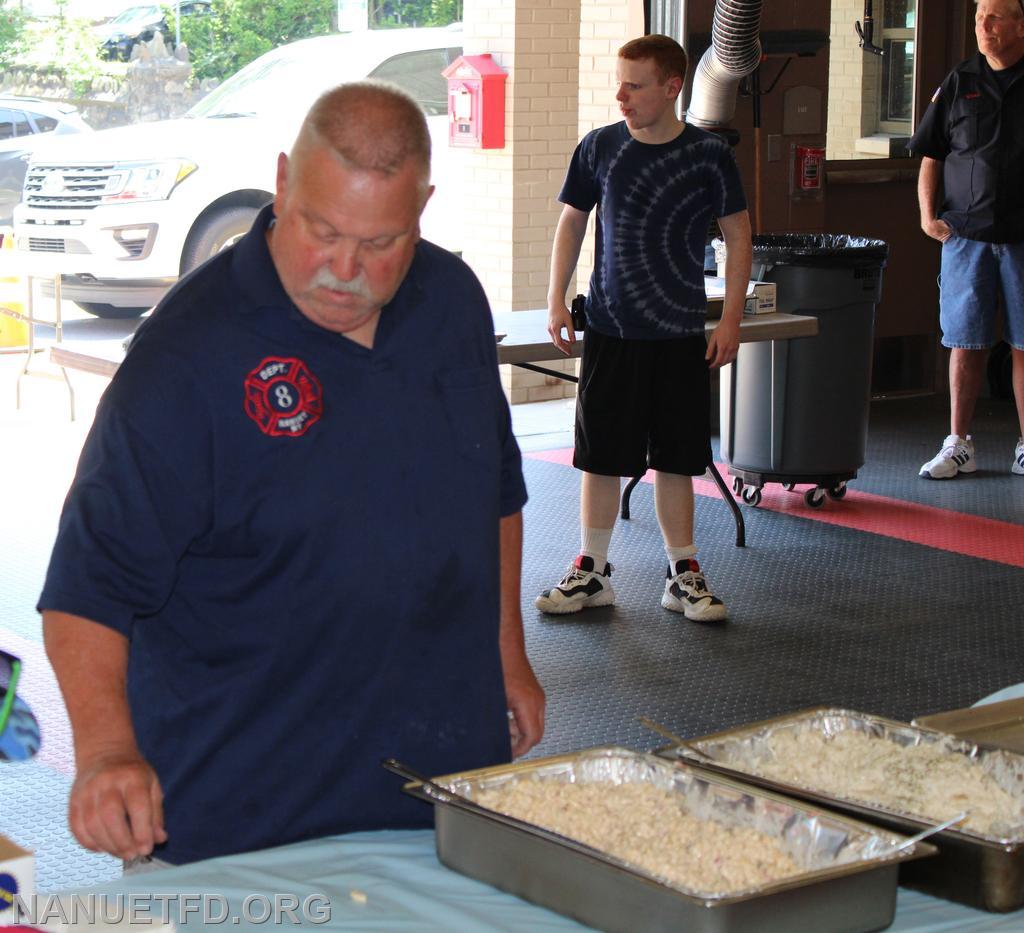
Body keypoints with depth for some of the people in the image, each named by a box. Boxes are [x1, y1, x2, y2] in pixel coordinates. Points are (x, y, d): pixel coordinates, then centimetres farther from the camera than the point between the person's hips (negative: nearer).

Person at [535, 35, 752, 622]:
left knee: (675, 461, 7)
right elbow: (572, 222, 10)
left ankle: (684, 575, 18)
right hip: (610, 332, 1)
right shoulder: (599, 148, 0)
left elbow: (738, 236, 3)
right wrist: (557, 299, 2)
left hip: (681, 336, -1)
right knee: (601, 458, 5)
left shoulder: (708, 155, -4)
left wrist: (732, 319, -1)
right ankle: (593, 573, 18)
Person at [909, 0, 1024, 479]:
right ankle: (959, 445, 14)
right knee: (965, 344, 5)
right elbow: (931, 157, 12)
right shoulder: (959, 84, 9)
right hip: (965, 233, 2)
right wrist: (928, 214, 0)